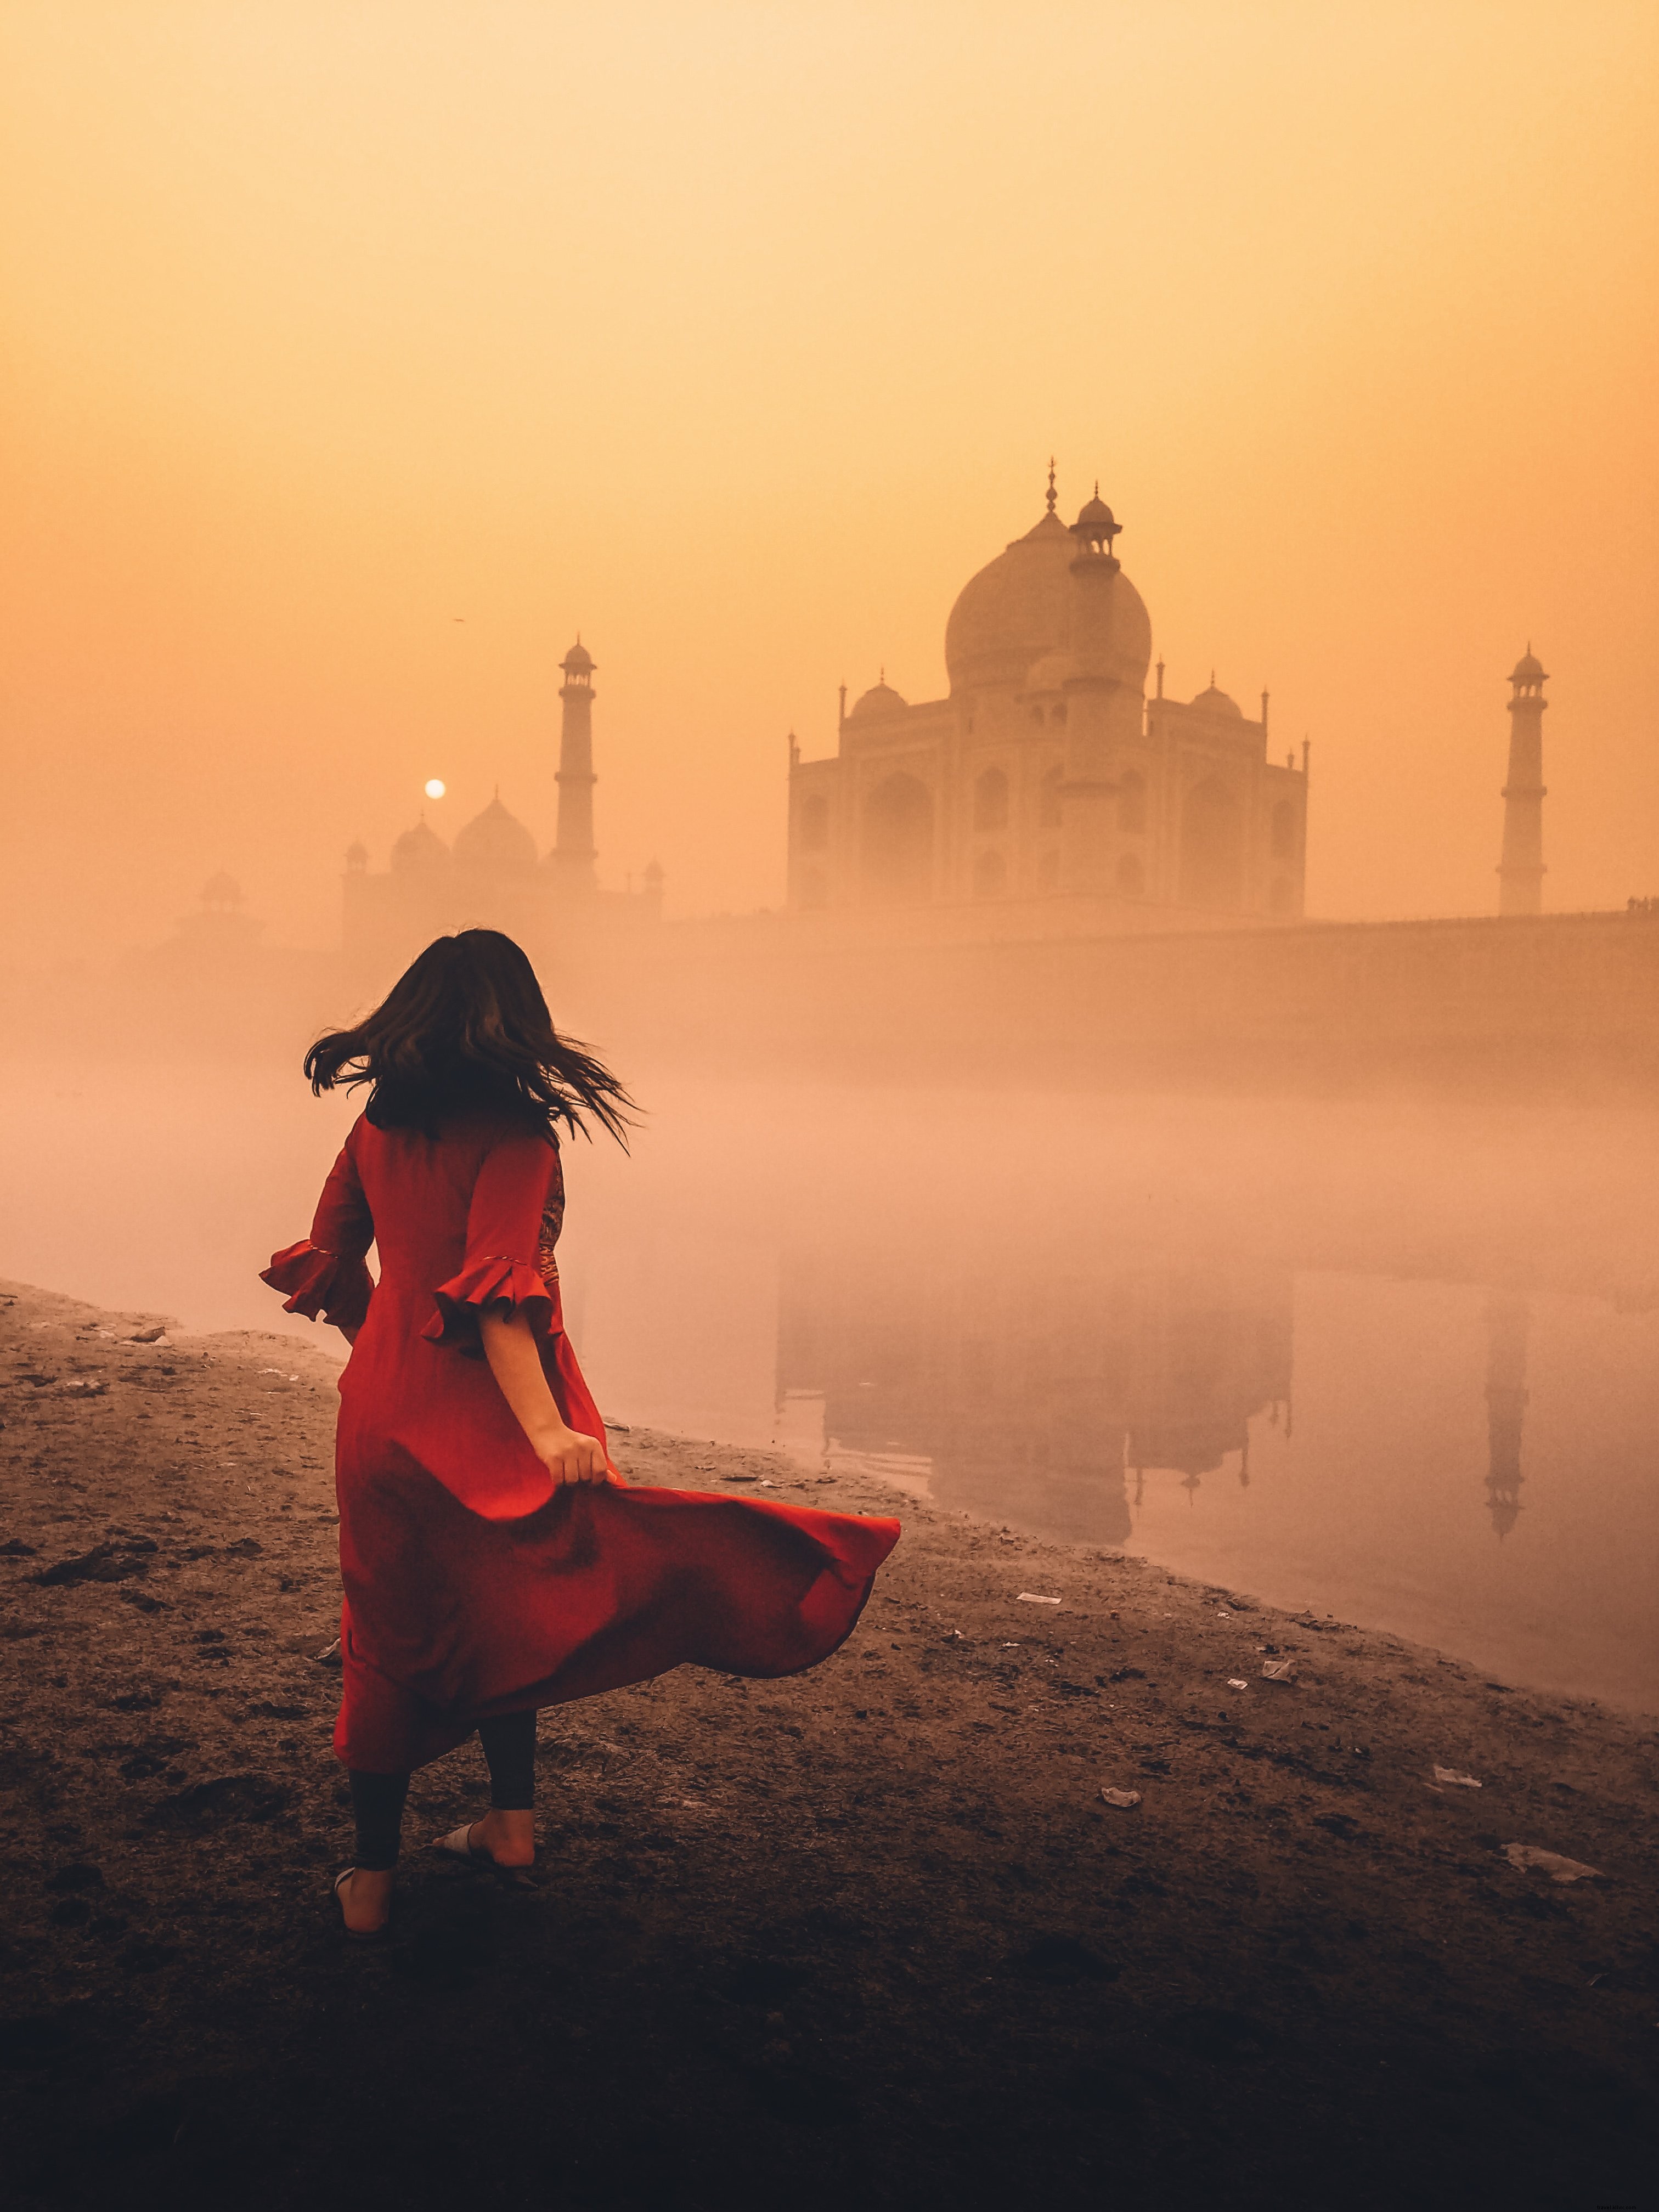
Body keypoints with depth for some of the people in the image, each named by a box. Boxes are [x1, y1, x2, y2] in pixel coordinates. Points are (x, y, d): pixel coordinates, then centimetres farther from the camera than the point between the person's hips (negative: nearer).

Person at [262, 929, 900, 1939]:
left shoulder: (378, 1122, 2)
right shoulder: (513, 1129, -15)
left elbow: (333, 1260, 11)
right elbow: (497, 1295, -24)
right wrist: (547, 1430, -29)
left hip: (382, 1402, 5)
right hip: (481, 1410, -5)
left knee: (392, 1630, 15)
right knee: (506, 1607, 18)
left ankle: (372, 1876, 24)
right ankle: (511, 1818, 29)